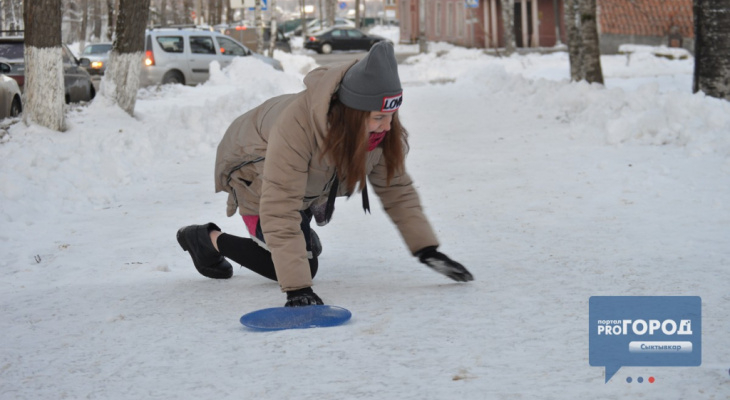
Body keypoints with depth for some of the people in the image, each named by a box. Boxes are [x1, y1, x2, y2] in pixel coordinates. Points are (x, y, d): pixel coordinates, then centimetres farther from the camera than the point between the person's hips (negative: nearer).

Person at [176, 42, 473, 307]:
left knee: (308, 252, 16)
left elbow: (396, 189, -15)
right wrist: (297, 288, -50)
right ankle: (208, 239, 8)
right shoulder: (295, 127, -48)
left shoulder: (383, 129, -29)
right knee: (304, 267, -8)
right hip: (254, 174, -6)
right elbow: (280, 212, -47)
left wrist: (427, 250, -22)